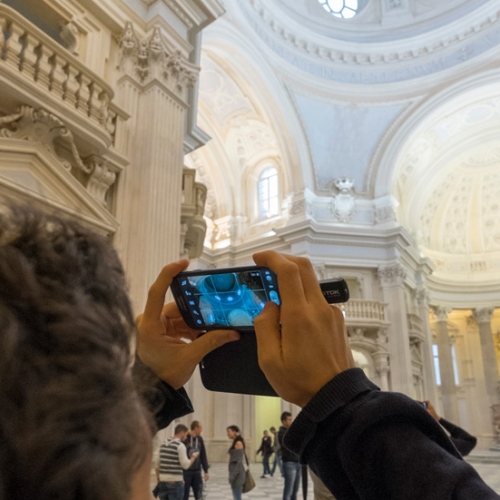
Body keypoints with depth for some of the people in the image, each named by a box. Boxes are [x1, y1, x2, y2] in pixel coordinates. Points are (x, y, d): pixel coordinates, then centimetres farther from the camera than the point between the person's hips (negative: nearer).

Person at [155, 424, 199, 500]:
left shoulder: (163, 445, 10)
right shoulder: (180, 446, -11)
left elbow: (157, 465, 13)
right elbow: (185, 465, -13)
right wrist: (193, 457, 4)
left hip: (162, 482, 6)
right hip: (175, 482, -6)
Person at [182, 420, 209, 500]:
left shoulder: (200, 439, 6)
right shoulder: (184, 439, -14)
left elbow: (203, 456, 12)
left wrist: (206, 471, 12)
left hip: (197, 471, 6)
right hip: (186, 471, -6)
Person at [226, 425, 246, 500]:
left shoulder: (238, 443, -14)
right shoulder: (235, 442, 13)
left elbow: (239, 461, -19)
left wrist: (232, 475, -20)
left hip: (237, 473, -10)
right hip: (234, 472, 10)